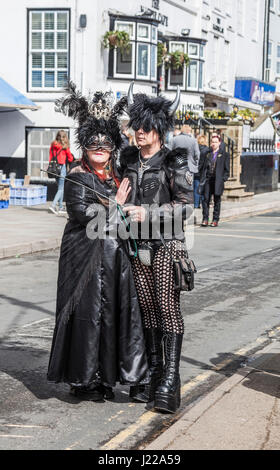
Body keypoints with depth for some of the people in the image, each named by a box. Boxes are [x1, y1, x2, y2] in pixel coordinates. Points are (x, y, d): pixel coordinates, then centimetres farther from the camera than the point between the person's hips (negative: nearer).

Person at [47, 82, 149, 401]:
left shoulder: (116, 179, 16)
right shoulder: (77, 178, -3)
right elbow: (80, 213, -16)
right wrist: (114, 205, -11)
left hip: (114, 255, 6)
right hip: (85, 255, -6)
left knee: (114, 311, 5)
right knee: (87, 312, -4)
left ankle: (105, 377, 15)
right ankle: (84, 381, 6)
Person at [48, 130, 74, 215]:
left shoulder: (52, 145, 4)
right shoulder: (65, 146, -7)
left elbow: (50, 158, 5)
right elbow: (70, 159, 1)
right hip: (62, 167, -6)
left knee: (60, 188, 16)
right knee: (61, 189, -3)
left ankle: (60, 207, 18)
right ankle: (53, 205, -18)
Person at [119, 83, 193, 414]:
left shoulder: (174, 162, -6)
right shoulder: (128, 159, 11)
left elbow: (186, 206, -9)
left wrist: (147, 213, -16)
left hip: (166, 244, -5)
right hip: (138, 244, 6)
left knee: (167, 306, -9)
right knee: (146, 307, 9)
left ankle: (170, 378, -7)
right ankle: (153, 370, 18)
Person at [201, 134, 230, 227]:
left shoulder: (224, 154, 6)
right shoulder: (207, 153, 14)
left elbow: (227, 169, 5)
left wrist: (224, 179, -6)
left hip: (218, 180, -2)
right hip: (208, 179, 2)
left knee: (217, 200, 2)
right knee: (205, 199, -3)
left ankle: (215, 220, 8)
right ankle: (205, 219, 1)